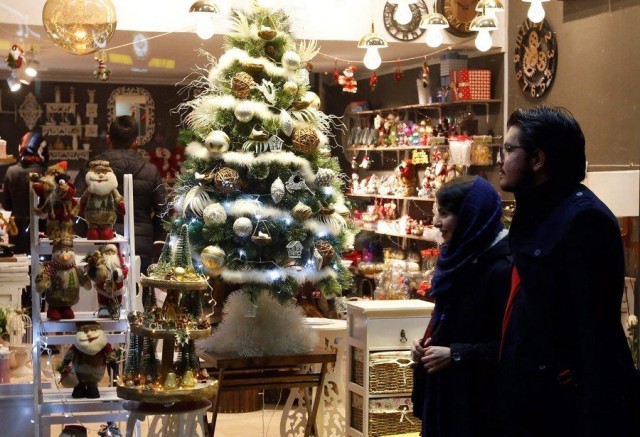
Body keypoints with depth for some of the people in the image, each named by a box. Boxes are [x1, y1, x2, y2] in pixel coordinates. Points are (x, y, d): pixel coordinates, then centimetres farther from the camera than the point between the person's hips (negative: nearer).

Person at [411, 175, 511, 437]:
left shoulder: (501, 269, -19)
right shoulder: (461, 260, 10)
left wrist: (455, 355, -21)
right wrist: (428, 343, 3)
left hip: (477, 397, -9)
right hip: (445, 391, 9)